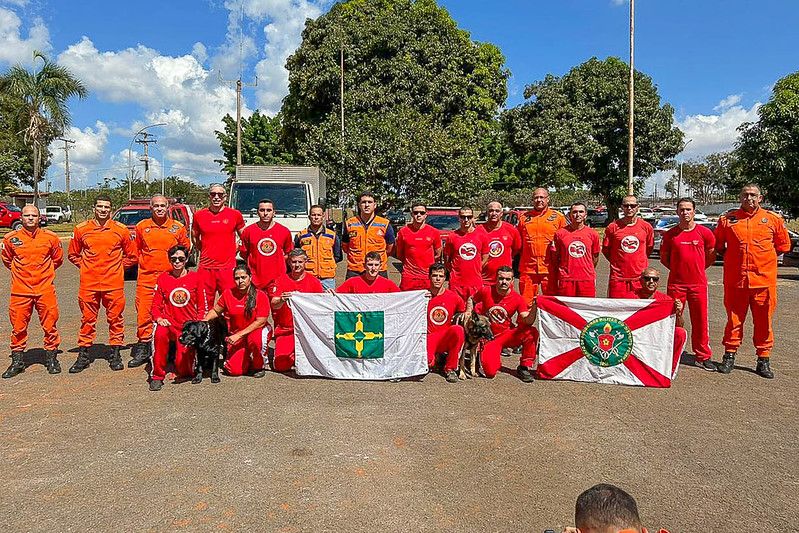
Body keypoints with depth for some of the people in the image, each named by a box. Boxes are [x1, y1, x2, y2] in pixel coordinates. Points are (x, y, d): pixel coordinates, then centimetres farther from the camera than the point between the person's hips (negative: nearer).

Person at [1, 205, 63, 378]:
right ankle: (17, 361, 19)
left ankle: (51, 358, 17)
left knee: (50, 325, 3)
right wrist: (20, 272, 14)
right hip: (20, 291, 1)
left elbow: (57, 259, 15)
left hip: (45, 290, -1)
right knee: (18, 327, 6)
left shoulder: (50, 237, 0)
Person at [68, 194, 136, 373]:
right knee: (87, 319, 7)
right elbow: (73, 254, 17)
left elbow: (131, 256, 10)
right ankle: (83, 355, 17)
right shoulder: (81, 229, 4)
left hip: (114, 284, -1)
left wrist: (117, 267, 4)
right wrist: (85, 266, 7)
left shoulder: (121, 230, 1)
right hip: (88, 283, 1)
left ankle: (115, 354, 15)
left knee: (115, 318, 5)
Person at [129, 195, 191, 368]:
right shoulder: (142, 227, 7)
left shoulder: (178, 227, 3)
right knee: (144, 312, -1)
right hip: (146, 277, 1)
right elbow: (137, 249, 20)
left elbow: (185, 249, 14)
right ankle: (143, 348, 10)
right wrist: (143, 262, 10)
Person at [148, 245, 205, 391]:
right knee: (159, 334, -37)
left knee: (184, 370, -12)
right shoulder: (163, 278, 5)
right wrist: (159, 318, -13)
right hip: (169, 324, 1)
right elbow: (156, 304, 7)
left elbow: (202, 306, 7)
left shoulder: (195, 278, 3)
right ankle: (157, 376, -19)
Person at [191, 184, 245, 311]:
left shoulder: (235, 215, 3)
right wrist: (204, 251, 12)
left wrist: (234, 251, 9)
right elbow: (194, 237, 22)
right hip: (205, 267, 1)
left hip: (228, 267, -1)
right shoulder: (199, 215, 7)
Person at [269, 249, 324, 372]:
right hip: (285, 329, 0)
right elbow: (274, 305, -10)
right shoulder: (282, 280, 1)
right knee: (281, 366, -10)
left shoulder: (313, 281, 2)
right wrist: (282, 300, -32)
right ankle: (292, 355, 23)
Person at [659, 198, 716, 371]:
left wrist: (697, 269, 8)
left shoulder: (704, 233, 1)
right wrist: (678, 270, 7)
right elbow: (664, 258, 13)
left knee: (700, 321, 4)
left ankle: (703, 357, 15)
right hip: (676, 284, 0)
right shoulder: (670, 234, 2)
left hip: (698, 284, 0)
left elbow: (711, 256, 12)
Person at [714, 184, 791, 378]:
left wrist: (764, 257, 9)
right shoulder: (728, 219, 6)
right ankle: (729, 356, 16)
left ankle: (763, 360, 16)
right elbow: (718, 245, 16)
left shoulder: (773, 219, 7)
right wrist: (734, 256, 8)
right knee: (734, 318, 6)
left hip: (764, 279, 0)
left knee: (764, 321, 6)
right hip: (735, 279, 0)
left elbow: (784, 245, 16)